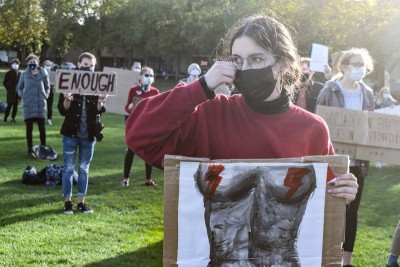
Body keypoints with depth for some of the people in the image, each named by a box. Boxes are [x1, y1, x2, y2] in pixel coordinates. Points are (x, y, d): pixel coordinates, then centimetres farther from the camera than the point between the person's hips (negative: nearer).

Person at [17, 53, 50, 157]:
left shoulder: (43, 73, 2)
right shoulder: (24, 74, 0)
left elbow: (47, 87, 16)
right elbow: (19, 88, 11)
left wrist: (46, 95, 1)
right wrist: (22, 96, -5)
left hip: (40, 104, 1)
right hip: (28, 104, -1)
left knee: (42, 127, 1)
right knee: (29, 128, 2)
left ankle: (43, 147, 12)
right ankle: (30, 149, 8)